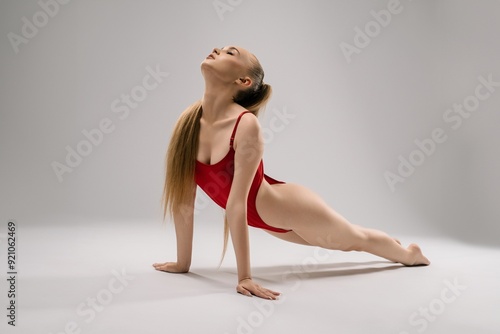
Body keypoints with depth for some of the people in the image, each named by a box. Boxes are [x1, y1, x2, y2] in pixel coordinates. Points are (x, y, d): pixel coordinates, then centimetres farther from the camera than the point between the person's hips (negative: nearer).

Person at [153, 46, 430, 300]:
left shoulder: (246, 125, -32)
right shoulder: (190, 120, -15)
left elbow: (236, 203, -34)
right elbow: (183, 197, -12)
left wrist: (244, 277, -31)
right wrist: (183, 262, -8)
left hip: (290, 208, -6)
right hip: (271, 217, 6)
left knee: (355, 239, 21)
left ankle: (409, 253, 55)